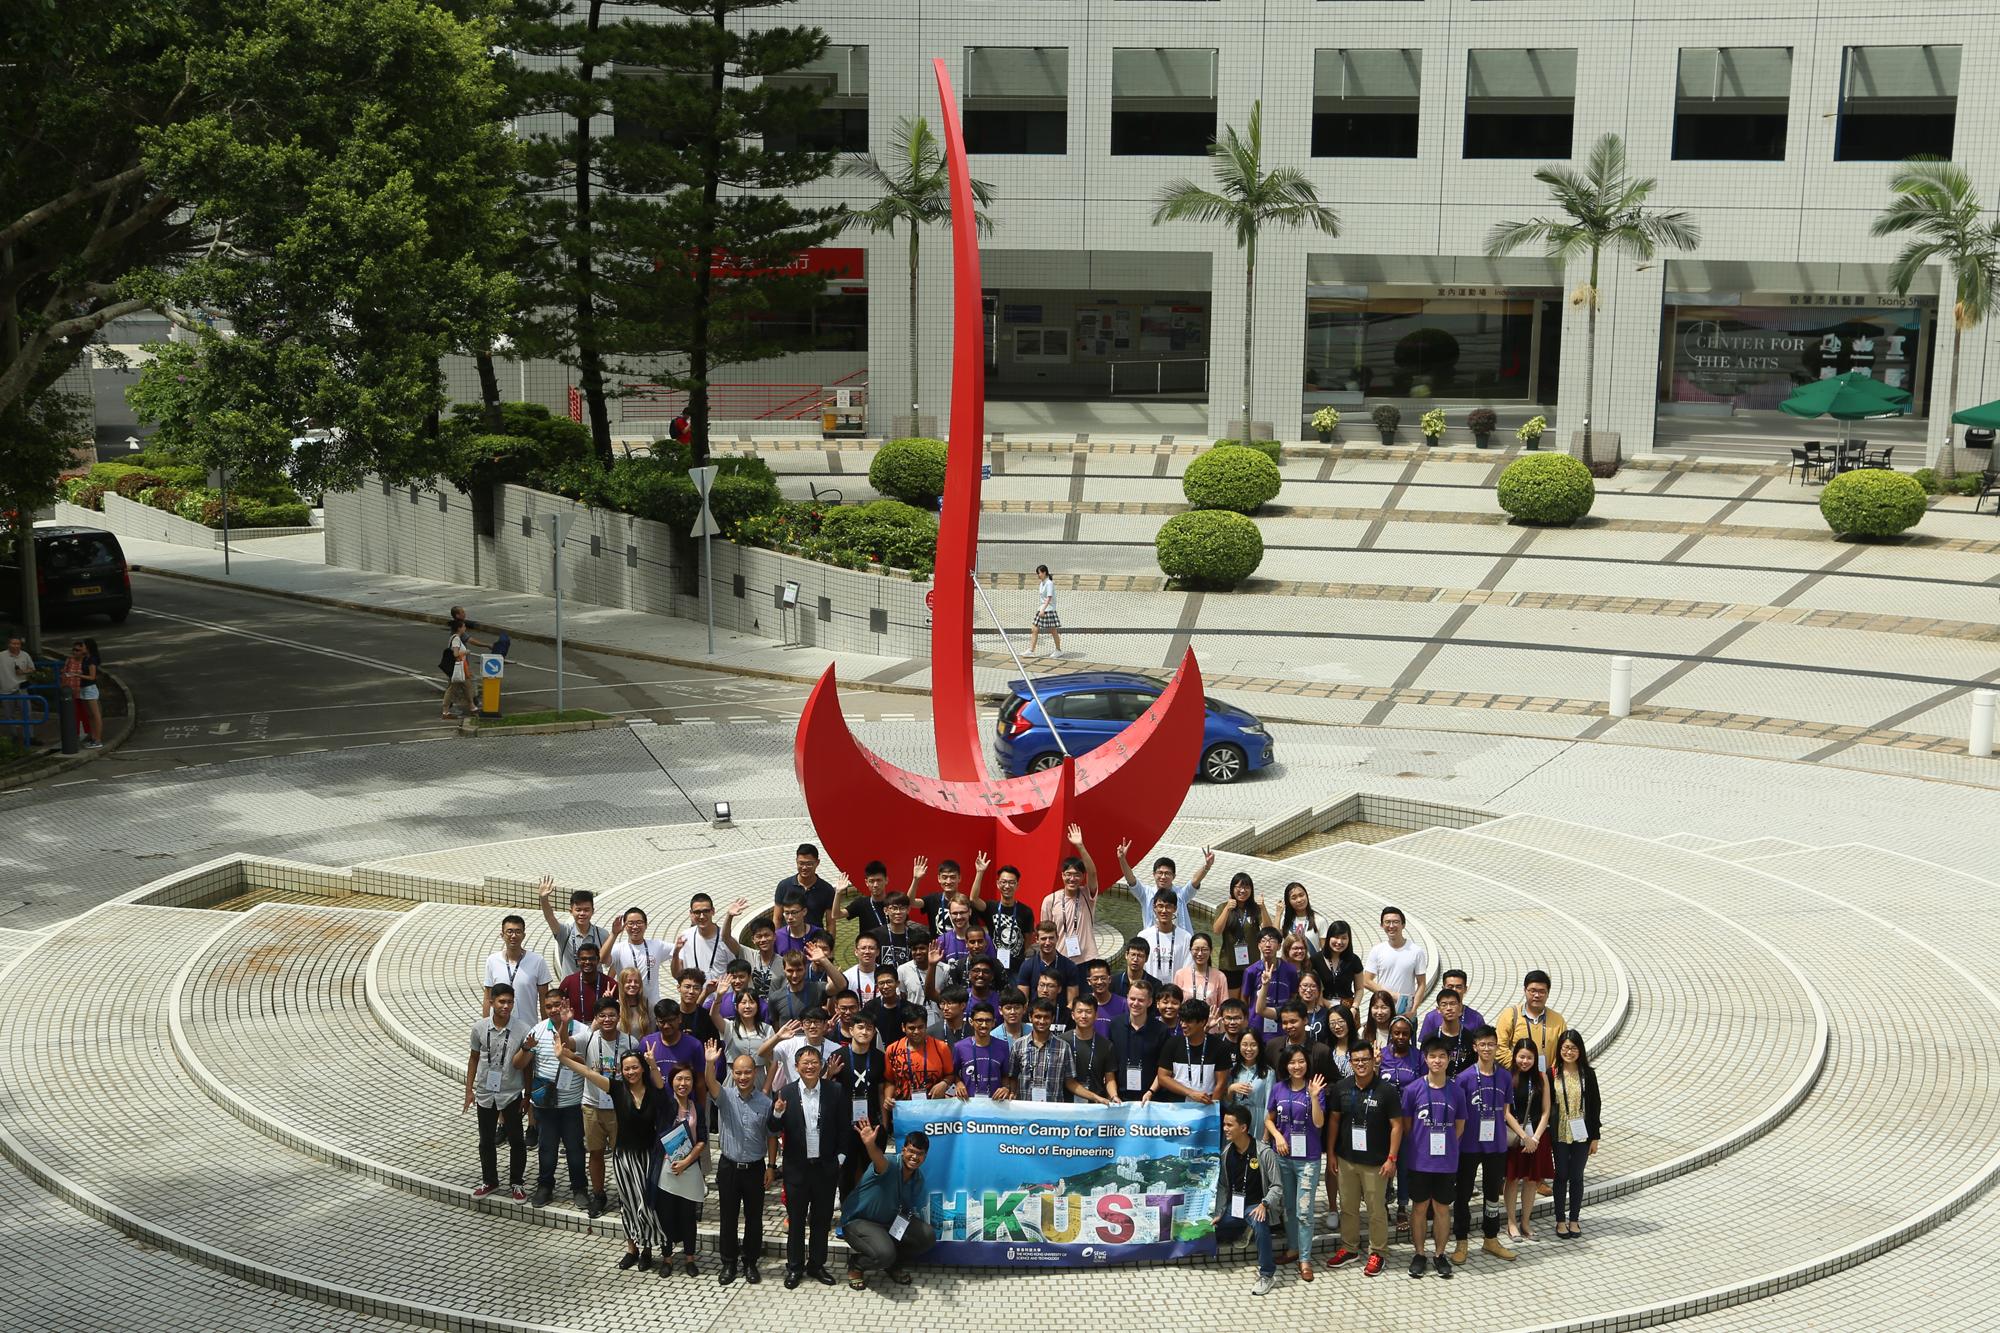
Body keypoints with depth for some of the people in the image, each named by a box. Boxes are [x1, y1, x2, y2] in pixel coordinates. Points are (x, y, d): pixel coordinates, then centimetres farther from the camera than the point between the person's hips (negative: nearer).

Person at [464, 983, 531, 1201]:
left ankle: (516, 1183, 21)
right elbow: (474, 1058, 6)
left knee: (516, 1141, 6)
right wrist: (469, 1090, 6)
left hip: (511, 1094, -2)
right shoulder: (480, 1028, -7)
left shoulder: (522, 1030, -14)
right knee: (486, 1141, 15)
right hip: (485, 1093, 2)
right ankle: (489, 1181, 31)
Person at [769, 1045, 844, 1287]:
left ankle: (816, 1265, 25)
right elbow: (774, 1129, -5)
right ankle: (794, 1267, 21)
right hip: (797, 1168, -1)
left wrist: (840, 1157, -2)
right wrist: (777, 1113, -25)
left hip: (825, 1167, 1)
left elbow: (843, 1129, 4)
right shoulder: (786, 1094, -5)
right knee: (796, 1220, 9)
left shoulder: (834, 1094, -3)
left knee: (821, 1220, 11)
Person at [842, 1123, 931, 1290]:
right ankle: (856, 1265, 2)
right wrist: (870, 1145, -75)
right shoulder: (891, 1163, -25)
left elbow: (910, 1208, 10)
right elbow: (880, 1162, -51)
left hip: (890, 1222, 7)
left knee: (928, 1236, -13)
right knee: (884, 1253, -33)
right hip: (858, 1220, -7)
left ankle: (894, 1265, 13)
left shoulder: (918, 1178, -2)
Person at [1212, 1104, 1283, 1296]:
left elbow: (1277, 1186, -12)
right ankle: (1242, 1230, 23)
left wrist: (1264, 1204, -28)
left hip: (1255, 1206, -6)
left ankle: (1267, 1274, -27)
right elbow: (1222, 1186, 7)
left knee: (1259, 1223, -39)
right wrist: (1218, 1213, -1)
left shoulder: (1264, 1152, -15)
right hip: (1233, 1206, 6)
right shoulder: (1226, 1152, 0)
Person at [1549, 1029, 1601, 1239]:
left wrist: (1594, 1137, 0)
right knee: (1561, 1176, 8)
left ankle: (1573, 1220, 20)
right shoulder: (1552, 1074, -5)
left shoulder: (1588, 1074, -3)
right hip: (1560, 1134, -1)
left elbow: (1594, 1106, 0)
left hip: (1581, 1134, 1)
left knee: (1576, 1176, 9)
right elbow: (1546, 1105, -2)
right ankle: (1560, 1221, 17)